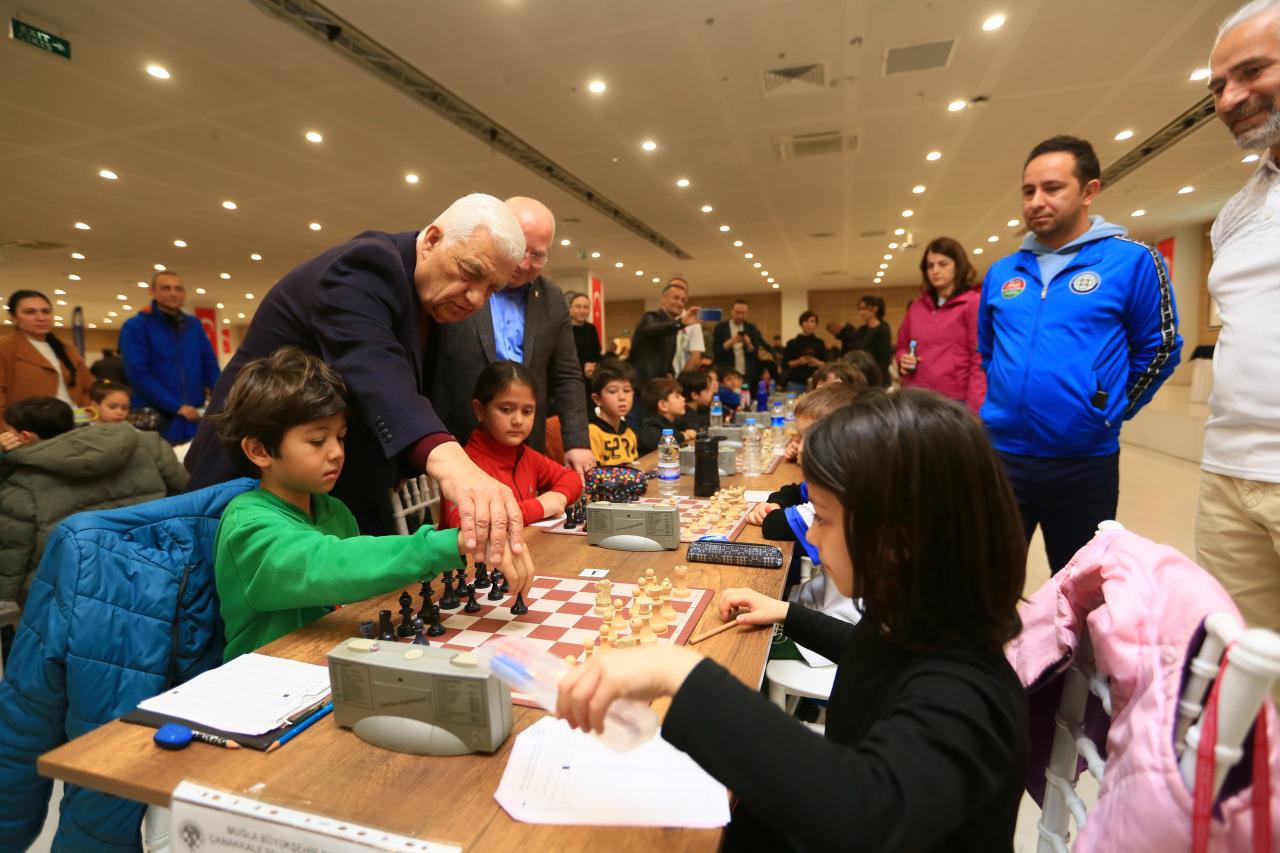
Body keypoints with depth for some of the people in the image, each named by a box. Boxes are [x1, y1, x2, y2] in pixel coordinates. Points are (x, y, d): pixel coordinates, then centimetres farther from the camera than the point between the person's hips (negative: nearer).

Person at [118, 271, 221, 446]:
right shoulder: (135, 326, -3)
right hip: (154, 419, -4)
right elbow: (139, 374, -12)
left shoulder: (194, 324, 10)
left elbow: (210, 365, 9)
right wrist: (177, 406, -19)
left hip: (194, 416, 4)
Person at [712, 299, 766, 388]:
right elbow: (715, 350, -5)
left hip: (747, 376, 2)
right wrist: (730, 342, -19)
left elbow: (756, 353, 4)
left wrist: (748, 344, -15)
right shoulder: (721, 327, 2)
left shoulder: (751, 328, 8)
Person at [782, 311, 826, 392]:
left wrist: (817, 363, -11)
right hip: (796, 384, -2)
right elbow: (785, 365, 0)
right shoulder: (792, 343, 1)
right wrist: (798, 362, -15)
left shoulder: (819, 343, 8)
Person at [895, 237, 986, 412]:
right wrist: (903, 359, 1)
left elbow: (980, 360, -8)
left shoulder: (974, 303, -2)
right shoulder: (916, 306, 14)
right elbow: (901, 345, 25)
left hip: (955, 401, -5)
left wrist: (974, 409, -17)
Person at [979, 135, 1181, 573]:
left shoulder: (1132, 261, -4)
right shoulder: (1001, 272, 7)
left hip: (1084, 462, -2)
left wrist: (1107, 413, 1)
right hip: (1001, 454, 3)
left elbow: (1159, 348, 2)